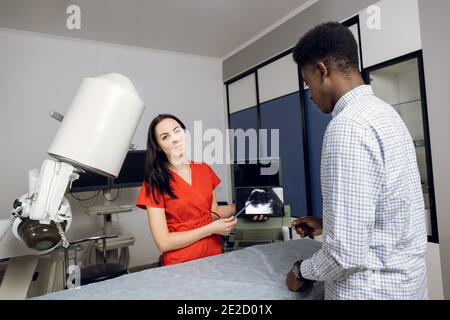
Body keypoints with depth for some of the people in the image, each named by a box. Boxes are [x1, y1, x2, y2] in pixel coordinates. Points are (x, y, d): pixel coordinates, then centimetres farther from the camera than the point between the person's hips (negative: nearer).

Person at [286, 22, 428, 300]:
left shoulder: (348, 126, -25)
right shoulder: (383, 113, 5)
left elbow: (348, 252, -25)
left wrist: (303, 272, -8)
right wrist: (327, 225, 16)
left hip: (373, 288, -8)